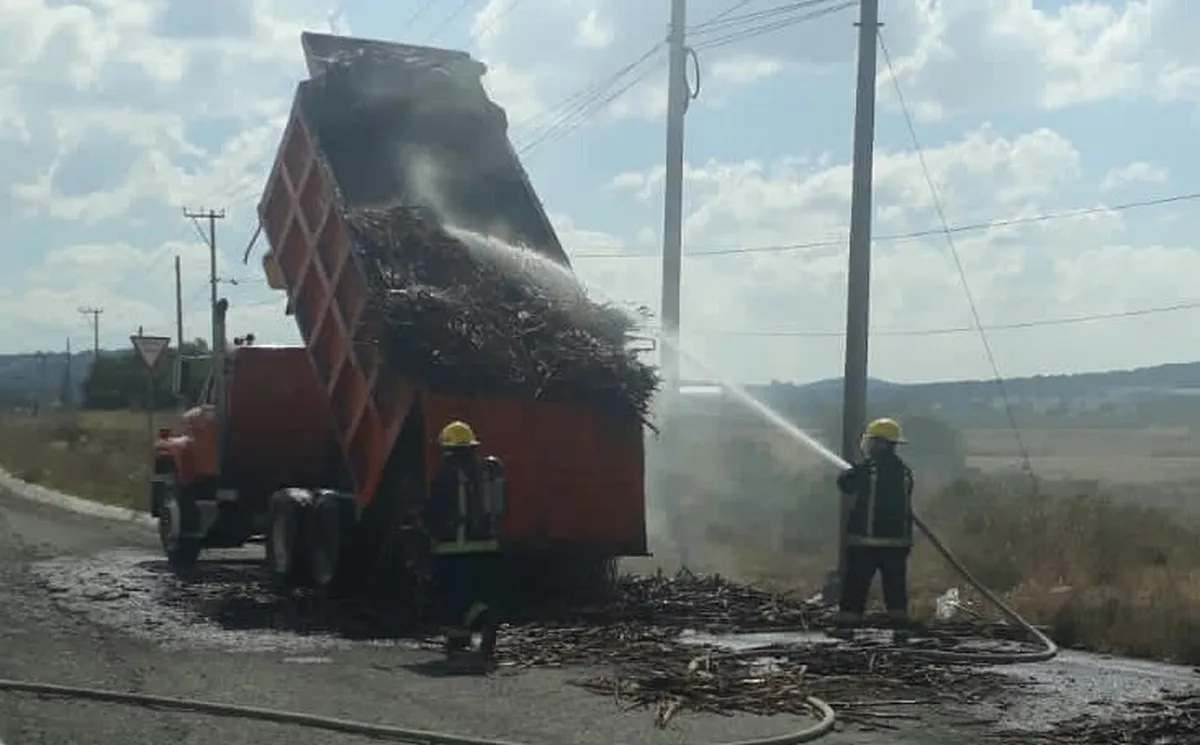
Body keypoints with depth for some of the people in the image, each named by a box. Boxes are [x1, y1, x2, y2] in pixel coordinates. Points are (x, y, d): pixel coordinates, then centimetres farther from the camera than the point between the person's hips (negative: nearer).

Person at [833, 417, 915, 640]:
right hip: (896, 540, 5)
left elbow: (845, 484, 3)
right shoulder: (904, 471, 7)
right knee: (896, 586, 10)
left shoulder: (866, 468, -12)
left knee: (855, 585, 1)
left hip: (864, 540, -5)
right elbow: (907, 509, 13)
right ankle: (900, 625, 8)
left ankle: (847, 624, 1)